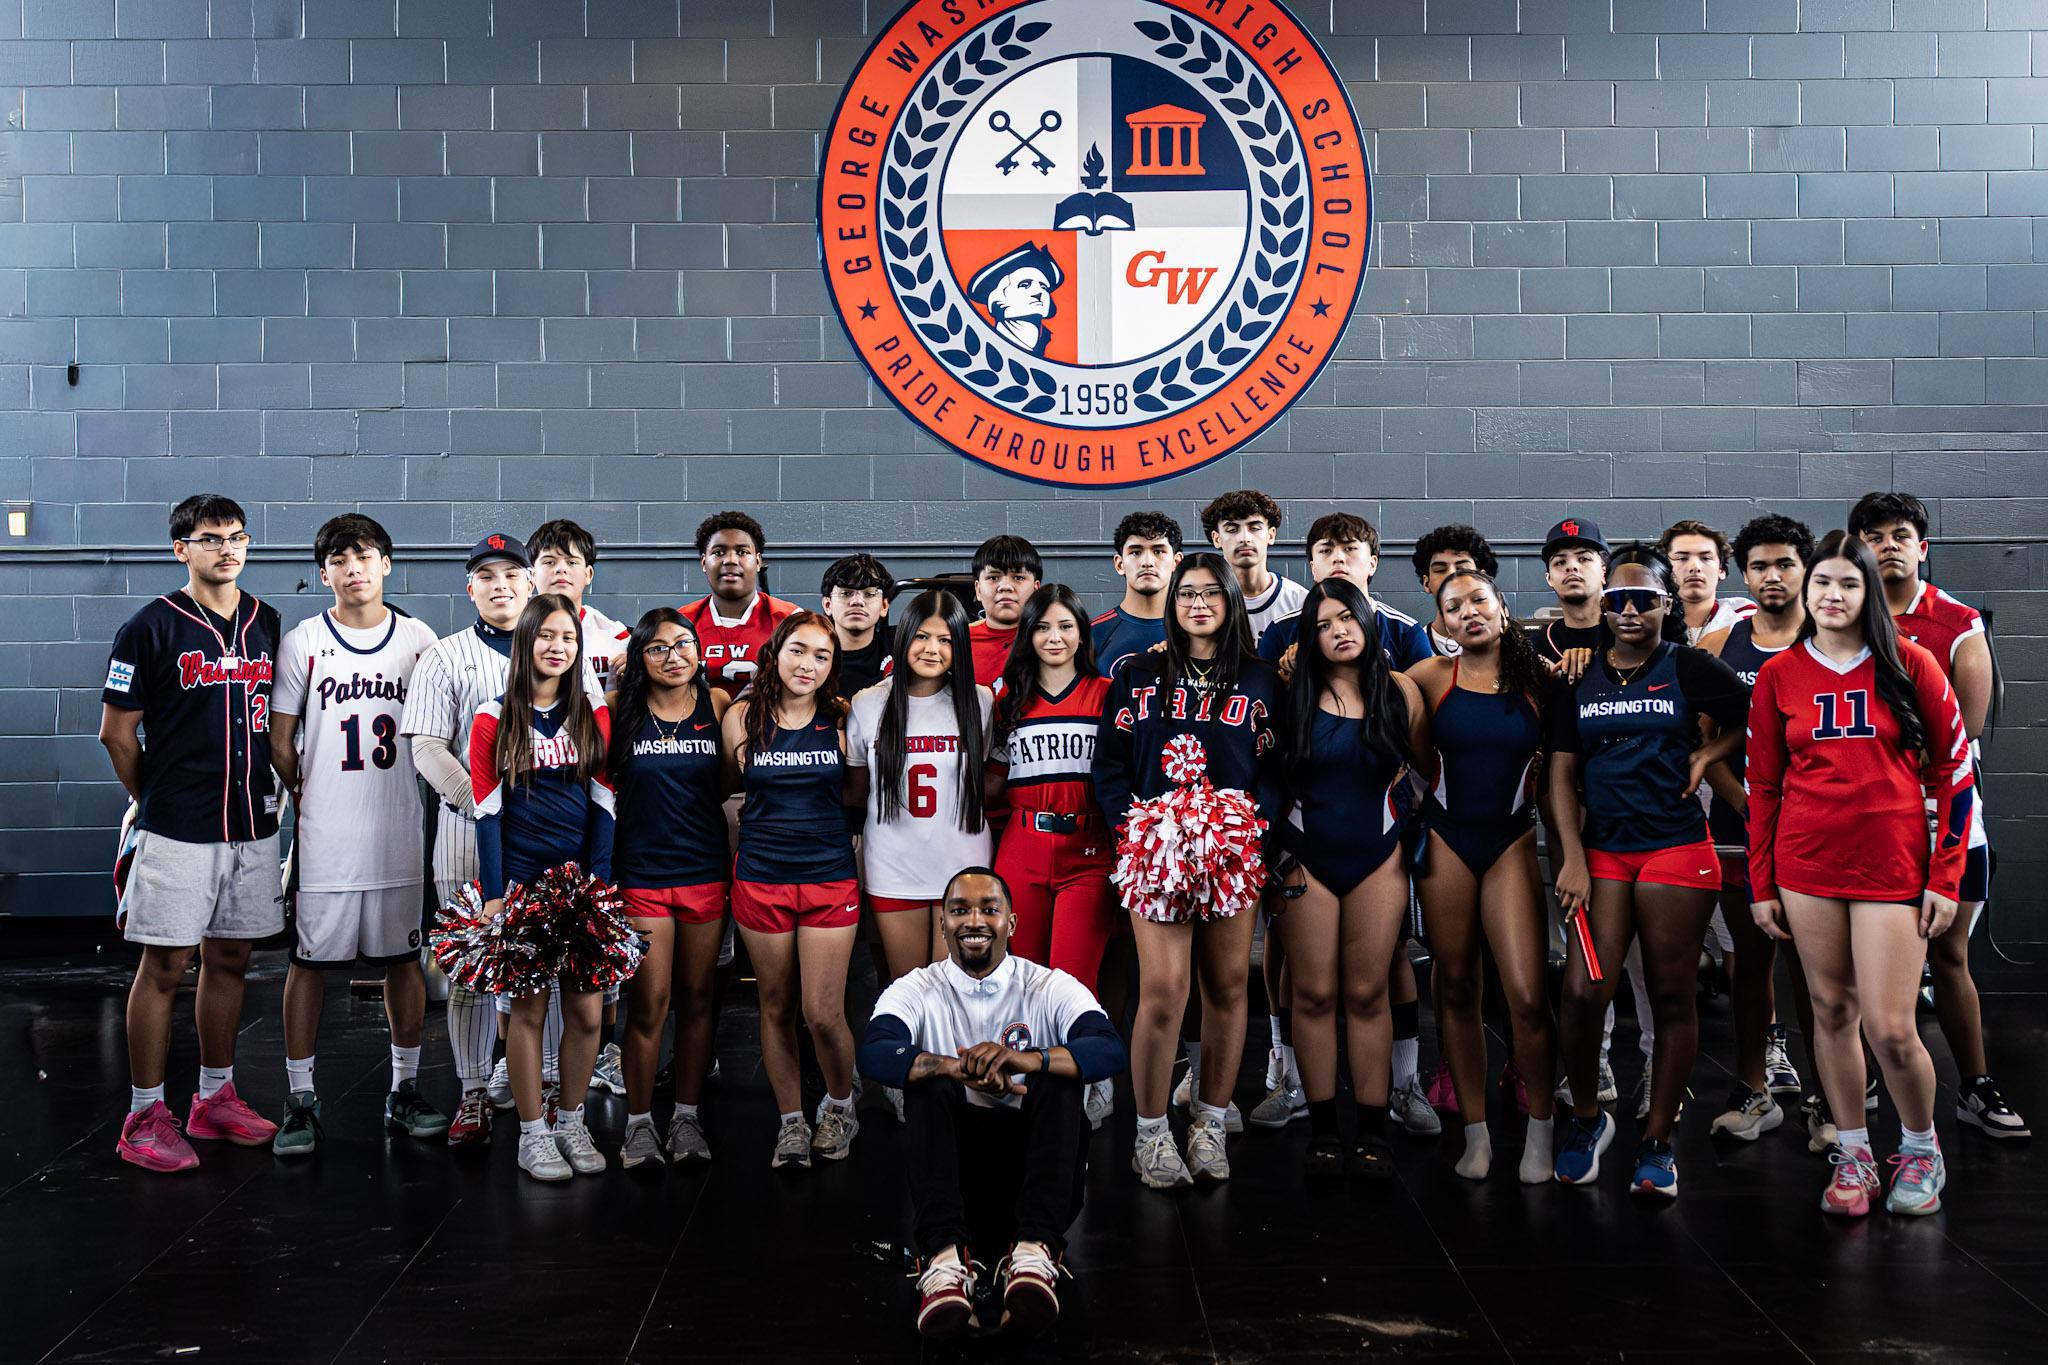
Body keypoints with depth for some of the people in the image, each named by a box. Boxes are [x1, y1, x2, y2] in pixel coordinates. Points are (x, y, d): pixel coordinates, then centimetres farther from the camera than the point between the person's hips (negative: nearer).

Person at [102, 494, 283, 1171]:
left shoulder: (268, 624, 9)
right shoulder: (151, 627, -6)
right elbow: (117, 732, -2)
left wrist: (276, 788, 11)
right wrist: (157, 801, 6)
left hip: (252, 822, 5)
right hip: (177, 833, -5)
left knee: (229, 959, 12)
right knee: (164, 966, -1)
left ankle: (216, 1098, 24)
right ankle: (145, 1117, 7)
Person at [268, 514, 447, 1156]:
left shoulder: (419, 640, 6)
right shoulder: (302, 642, 1)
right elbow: (280, 744, 5)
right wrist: (310, 799, 5)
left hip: (400, 835, 2)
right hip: (323, 835, -2)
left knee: (404, 958, 9)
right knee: (308, 961, 3)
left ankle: (405, 1091, 20)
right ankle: (300, 1100, 12)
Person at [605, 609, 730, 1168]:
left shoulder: (718, 704, 2)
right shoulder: (619, 708, -1)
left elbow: (732, 782, 9)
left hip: (706, 869, 2)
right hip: (642, 873, -2)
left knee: (697, 997, 10)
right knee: (649, 1002, -1)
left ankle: (688, 1116, 21)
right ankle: (639, 1123, 11)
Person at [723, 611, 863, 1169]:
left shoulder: (841, 720, 0)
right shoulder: (743, 718, 0)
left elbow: (856, 793, 12)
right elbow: (724, 787, 14)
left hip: (830, 877, -1)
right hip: (760, 880, 1)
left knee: (823, 1014, -5)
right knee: (776, 1007, 10)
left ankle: (840, 1104, 22)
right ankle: (791, 1122, 25)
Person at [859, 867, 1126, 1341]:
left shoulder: (1051, 988, 2)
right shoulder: (916, 991, 3)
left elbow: (1111, 1050, -18)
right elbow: (873, 1054, -19)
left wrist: (1024, 1059, -35)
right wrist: (961, 1068, -36)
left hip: (1035, 1176, 0)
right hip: (952, 1177, 0)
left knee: (1059, 1075, -23)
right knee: (931, 1080, -23)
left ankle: (1034, 1251, -37)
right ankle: (943, 1257, -38)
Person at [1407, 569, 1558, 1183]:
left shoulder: (1537, 677, 0)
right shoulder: (1432, 676, -1)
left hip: (1512, 840, -1)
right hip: (1446, 839, 1)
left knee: (1527, 995, -9)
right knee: (1455, 987, 5)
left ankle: (1540, 1130, 8)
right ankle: (1475, 1130, 16)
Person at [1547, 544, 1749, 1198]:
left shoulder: (1689, 668, 3)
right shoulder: (1578, 677, 9)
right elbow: (1562, 775, 7)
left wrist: (1705, 755, -2)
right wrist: (1572, 859, -2)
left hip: (1676, 847, -1)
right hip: (1602, 849, 1)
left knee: (1671, 997, 2)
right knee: (1584, 990, -11)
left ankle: (1657, 1142, 14)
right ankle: (1585, 1119, 12)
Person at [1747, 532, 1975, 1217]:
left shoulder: (1908, 664, -1)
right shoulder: (1779, 676, 5)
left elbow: (1953, 769, 1)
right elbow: (1763, 786, 9)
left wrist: (1945, 878, -3)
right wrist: (1761, 885, 7)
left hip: (1892, 868, -2)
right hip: (1806, 866, 2)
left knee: (1890, 1030, -5)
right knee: (1832, 1011, 8)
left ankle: (1921, 1149, 20)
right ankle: (1853, 1154, 23)